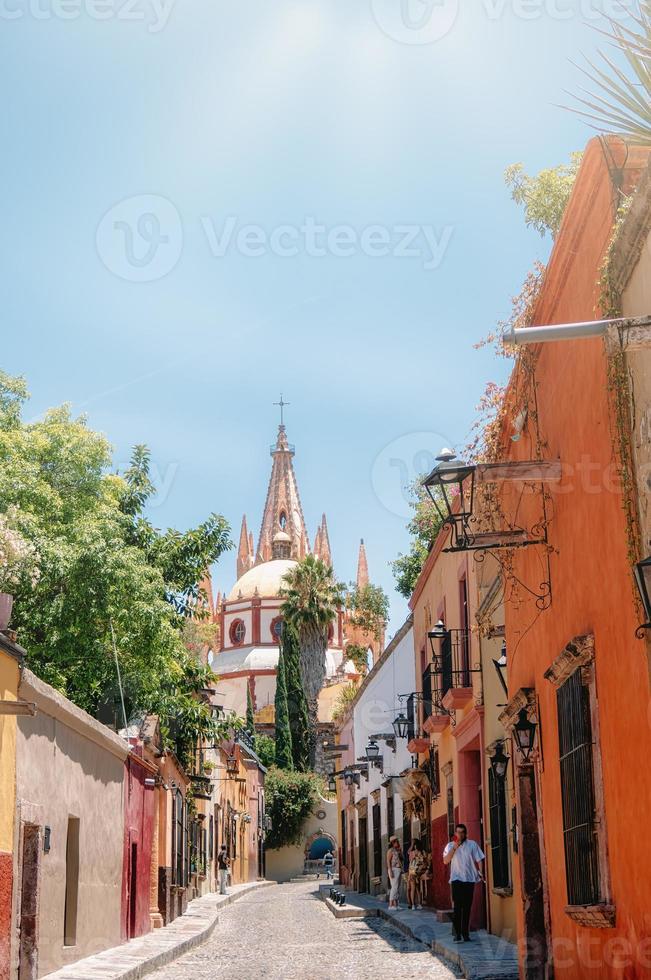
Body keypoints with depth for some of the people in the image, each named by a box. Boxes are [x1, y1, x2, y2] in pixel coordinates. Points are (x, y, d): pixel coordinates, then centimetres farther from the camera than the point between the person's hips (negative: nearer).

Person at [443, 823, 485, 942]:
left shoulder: (472, 844, 7)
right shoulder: (450, 846, 7)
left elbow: (479, 860, 6)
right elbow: (445, 861, -4)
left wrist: (481, 872, -8)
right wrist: (454, 848, -12)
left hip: (470, 879, 1)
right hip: (456, 879, -1)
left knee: (467, 907, 6)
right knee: (457, 907, -10)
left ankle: (465, 933, 14)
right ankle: (457, 934, -10)